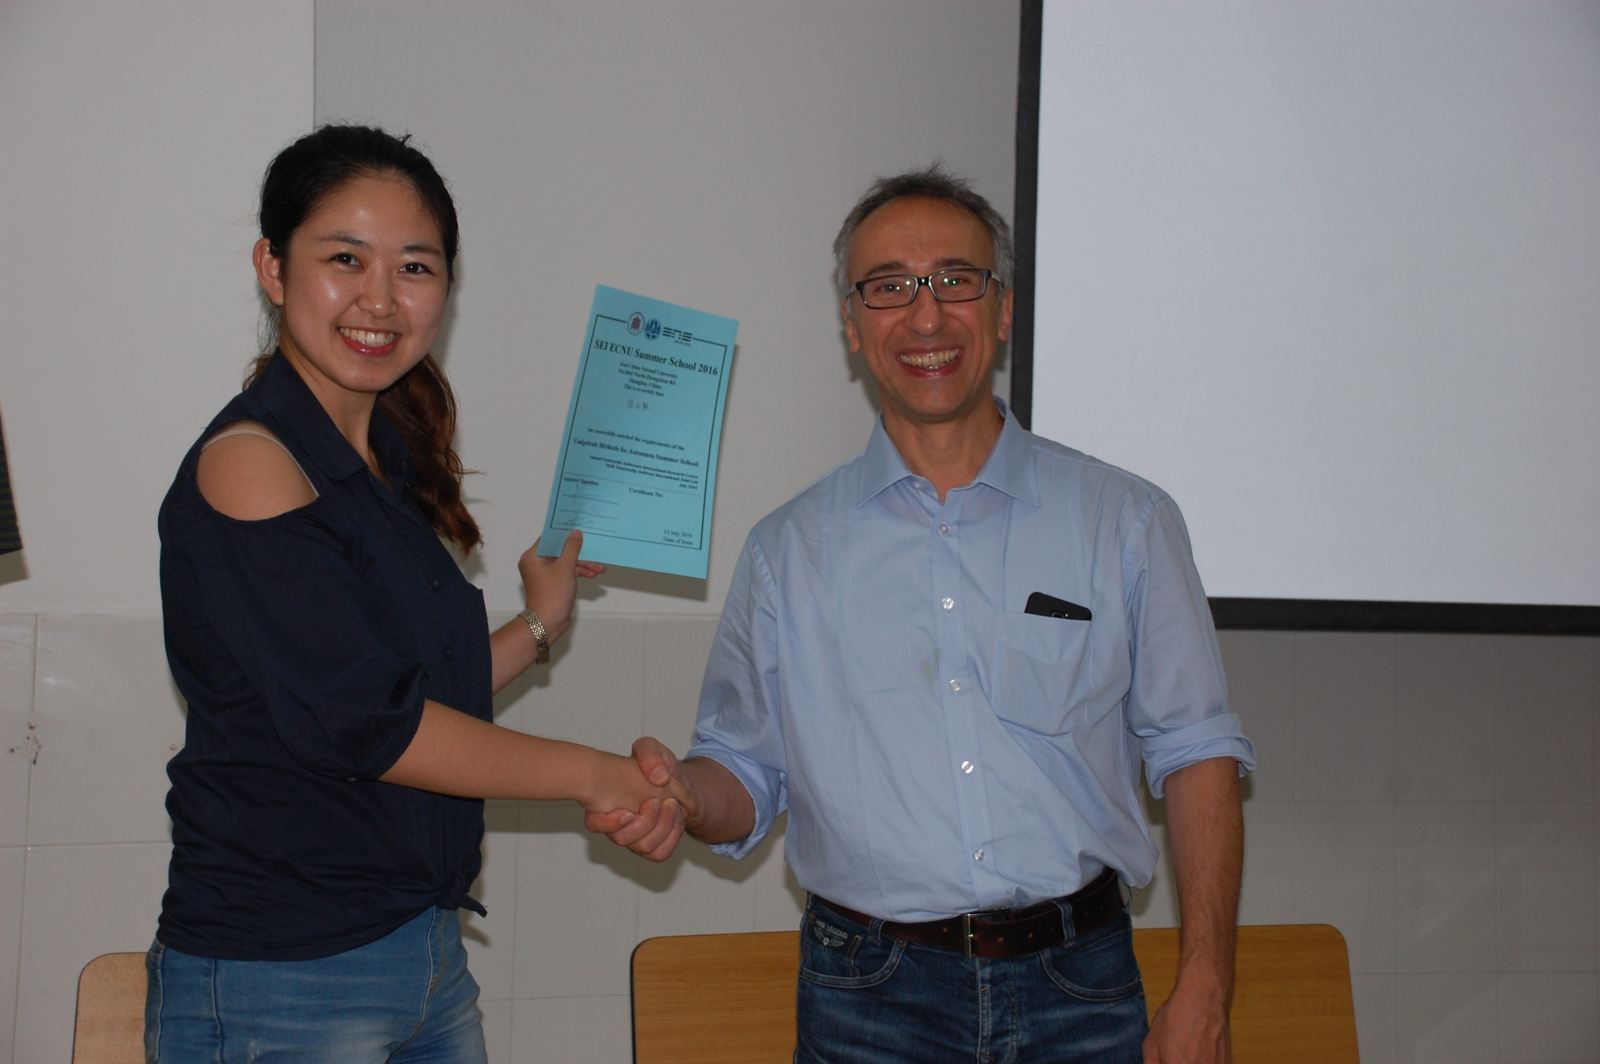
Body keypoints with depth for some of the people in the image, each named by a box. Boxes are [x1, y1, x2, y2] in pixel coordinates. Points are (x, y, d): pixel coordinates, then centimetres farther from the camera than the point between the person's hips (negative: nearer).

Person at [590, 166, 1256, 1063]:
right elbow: (749, 772, 9)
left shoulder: (1127, 521, 4)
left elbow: (1198, 754, 3)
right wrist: (685, 794, -15)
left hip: (1080, 992, 0)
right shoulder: (788, 549, 7)